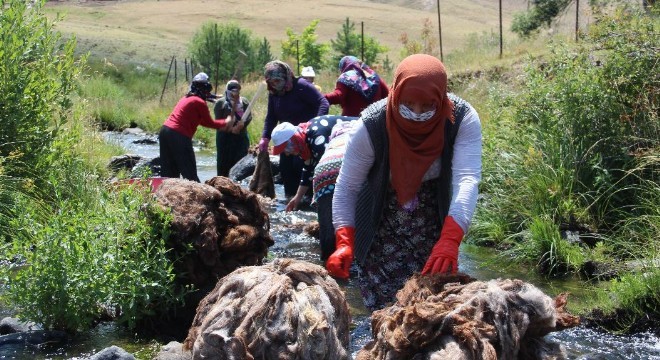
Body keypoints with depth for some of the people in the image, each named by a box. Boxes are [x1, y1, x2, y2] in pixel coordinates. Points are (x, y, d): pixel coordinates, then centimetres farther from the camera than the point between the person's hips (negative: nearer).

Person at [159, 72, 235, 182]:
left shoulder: (186, 98, 20)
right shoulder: (200, 102, -6)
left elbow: (202, 121, 27)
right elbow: (209, 123, 4)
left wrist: (222, 124, 27)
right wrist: (225, 122, 19)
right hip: (179, 136, -8)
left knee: (168, 173, 12)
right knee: (190, 174, -3)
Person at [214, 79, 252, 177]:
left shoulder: (244, 102, 11)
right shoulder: (220, 103, -1)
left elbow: (249, 116, 4)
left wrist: (243, 123, -18)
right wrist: (231, 129, -21)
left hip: (241, 136, 3)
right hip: (225, 137, -3)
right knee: (224, 162, -3)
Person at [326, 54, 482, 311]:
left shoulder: (463, 120, -23)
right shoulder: (371, 127, -25)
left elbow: (467, 179, -34)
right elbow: (347, 187, -17)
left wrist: (450, 239, -49)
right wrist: (344, 242, -31)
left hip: (434, 225, 2)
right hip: (381, 230, -1)